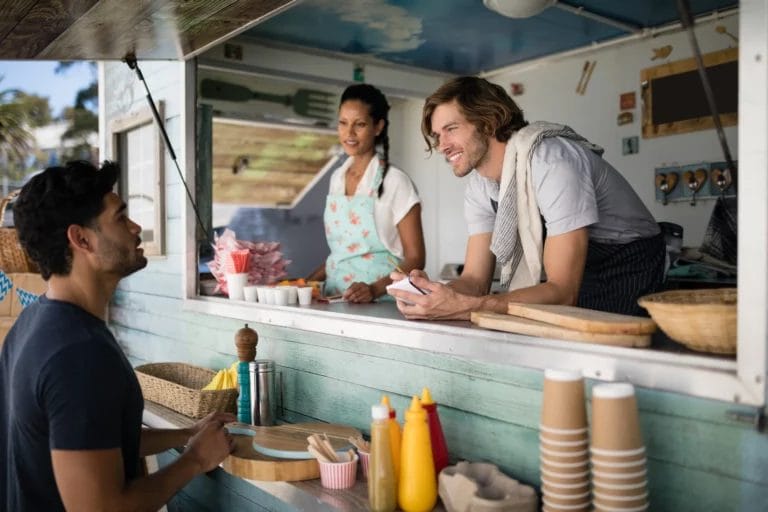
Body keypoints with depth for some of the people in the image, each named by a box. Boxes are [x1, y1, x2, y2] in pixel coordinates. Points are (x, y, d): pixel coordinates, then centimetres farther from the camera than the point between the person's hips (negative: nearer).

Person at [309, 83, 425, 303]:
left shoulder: (395, 181, -6)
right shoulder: (337, 178, 11)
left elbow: (415, 259, -6)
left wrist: (375, 289, -19)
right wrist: (308, 282, 6)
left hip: (381, 303, -6)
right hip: (336, 299, 6)